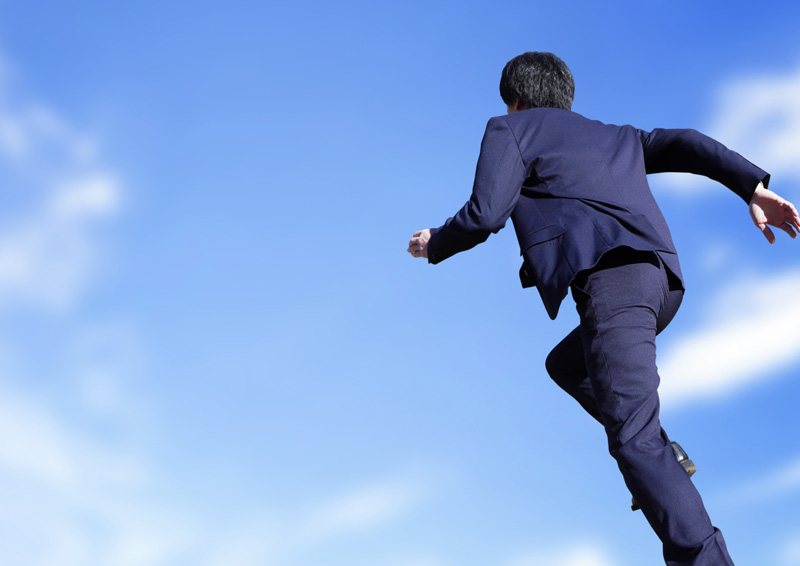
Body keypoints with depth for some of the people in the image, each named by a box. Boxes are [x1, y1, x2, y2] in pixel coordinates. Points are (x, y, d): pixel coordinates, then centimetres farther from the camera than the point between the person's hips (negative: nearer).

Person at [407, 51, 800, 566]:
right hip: (662, 277, 8)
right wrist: (754, 187, 7)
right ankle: (662, 459, 16)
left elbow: (486, 214, 2)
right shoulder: (616, 135, 34)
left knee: (634, 439, -15)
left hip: (611, 275, -8)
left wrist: (434, 245, 20)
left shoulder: (511, 129, 16)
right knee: (567, 365, 30)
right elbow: (683, 145, 18)